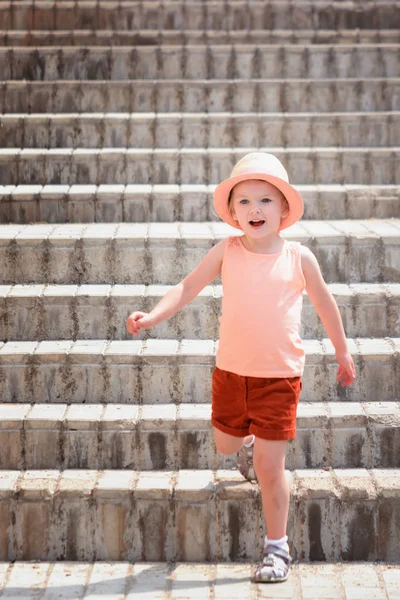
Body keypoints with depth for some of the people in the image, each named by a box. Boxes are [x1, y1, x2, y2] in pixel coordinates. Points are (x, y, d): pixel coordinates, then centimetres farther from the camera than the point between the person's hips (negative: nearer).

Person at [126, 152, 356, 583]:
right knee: (225, 444, 23)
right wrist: (153, 316, -22)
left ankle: (277, 548, 14)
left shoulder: (299, 258, -7)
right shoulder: (226, 252, -5)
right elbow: (188, 286, -5)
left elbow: (325, 305, 6)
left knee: (270, 467, -2)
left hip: (279, 377, -2)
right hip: (231, 371, 3)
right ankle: (248, 444, 60)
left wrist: (343, 354, 15)